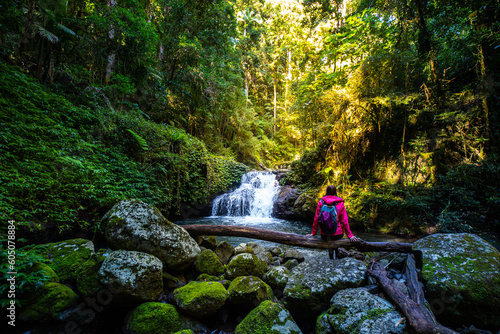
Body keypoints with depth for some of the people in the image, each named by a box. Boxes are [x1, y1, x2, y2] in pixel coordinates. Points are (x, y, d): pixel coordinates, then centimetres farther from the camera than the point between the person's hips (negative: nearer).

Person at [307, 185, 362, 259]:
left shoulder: (321, 202, -4)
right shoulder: (340, 203, -5)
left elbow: (316, 219, -3)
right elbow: (345, 221, -4)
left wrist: (313, 232, 6)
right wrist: (350, 235, 4)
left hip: (324, 234, 0)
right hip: (337, 234, 0)